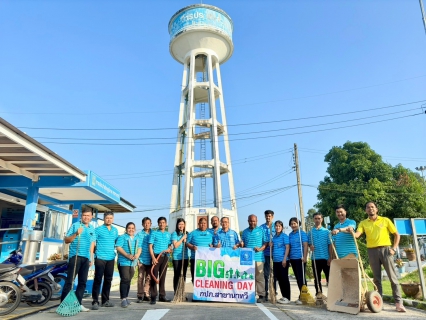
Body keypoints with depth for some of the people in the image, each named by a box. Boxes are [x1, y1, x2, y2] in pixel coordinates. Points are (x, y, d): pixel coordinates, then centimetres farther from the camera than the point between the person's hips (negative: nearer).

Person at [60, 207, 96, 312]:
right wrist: (76, 234, -19)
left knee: (83, 282, 7)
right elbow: (66, 240, -3)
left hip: (86, 258, 5)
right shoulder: (75, 225, 0)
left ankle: (78, 303, 14)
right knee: (69, 280, -5)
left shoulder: (92, 229, 15)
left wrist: (91, 258, 15)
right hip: (75, 256, -5)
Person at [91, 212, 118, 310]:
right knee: (98, 279, -5)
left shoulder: (115, 230, 12)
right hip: (100, 257, -5)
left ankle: (105, 300, 22)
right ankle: (95, 301, 1)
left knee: (108, 280, 11)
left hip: (111, 258, 5)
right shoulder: (98, 229, -3)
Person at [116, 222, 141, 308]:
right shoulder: (122, 237, -3)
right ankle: (123, 299, -6)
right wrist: (127, 255, -22)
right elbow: (118, 247, -13)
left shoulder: (137, 239, 16)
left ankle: (126, 297, 23)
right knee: (125, 279, -11)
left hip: (133, 262, 6)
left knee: (129, 280, 11)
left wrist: (137, 254, -10)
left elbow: (139, 248, 12)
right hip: (123, 262, -6)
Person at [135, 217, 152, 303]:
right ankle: (140, 296, 6)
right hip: (142, 259, -2)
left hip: (150, 259, 2)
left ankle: (146, 295, 17)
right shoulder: (139, 234, 3)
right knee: (140, 278, -3)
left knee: (148, 278, 7)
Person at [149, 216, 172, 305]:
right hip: (156, 256, -3)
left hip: (165, 257, 4)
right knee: (154, 277, -3)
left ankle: (162, 296, 16)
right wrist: (153, 257, -13)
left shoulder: (168, 234, 14)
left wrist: (169, 249, -7)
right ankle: (153, 297, 2)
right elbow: (150, 246, -3)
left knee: (162, 277, 9)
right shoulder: (154, 233, 2)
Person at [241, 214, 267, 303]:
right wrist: (241, 244, -1)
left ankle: (261, 295, 3)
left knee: (259, 277, -3)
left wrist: (260, 249, -13)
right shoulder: (245, 232, 15)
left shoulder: (261, 230, 5)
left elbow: (266, 243, 3)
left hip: (258, 257, -3)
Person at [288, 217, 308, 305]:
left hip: (300, 258, -6)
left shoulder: (302, 233, -4)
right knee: (297, 278, 12)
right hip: (293, 258, 6)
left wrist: (305, 257, -16)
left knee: (301, 277, -3)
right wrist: (288, 257, 11)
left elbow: (305, 245, -9)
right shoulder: (290, 235, 12)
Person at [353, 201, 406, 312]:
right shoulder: (363, 223, 7)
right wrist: (352, 232, -30)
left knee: (393, 277, -3)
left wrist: (394, 248, -2)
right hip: (372, 251, 1)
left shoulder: (385, 220, 5)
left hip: (385, 249, -1)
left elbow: (397, 235, 8)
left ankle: (399, 303, 2)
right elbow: (357, 235, -8)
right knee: (377, 278, 7)